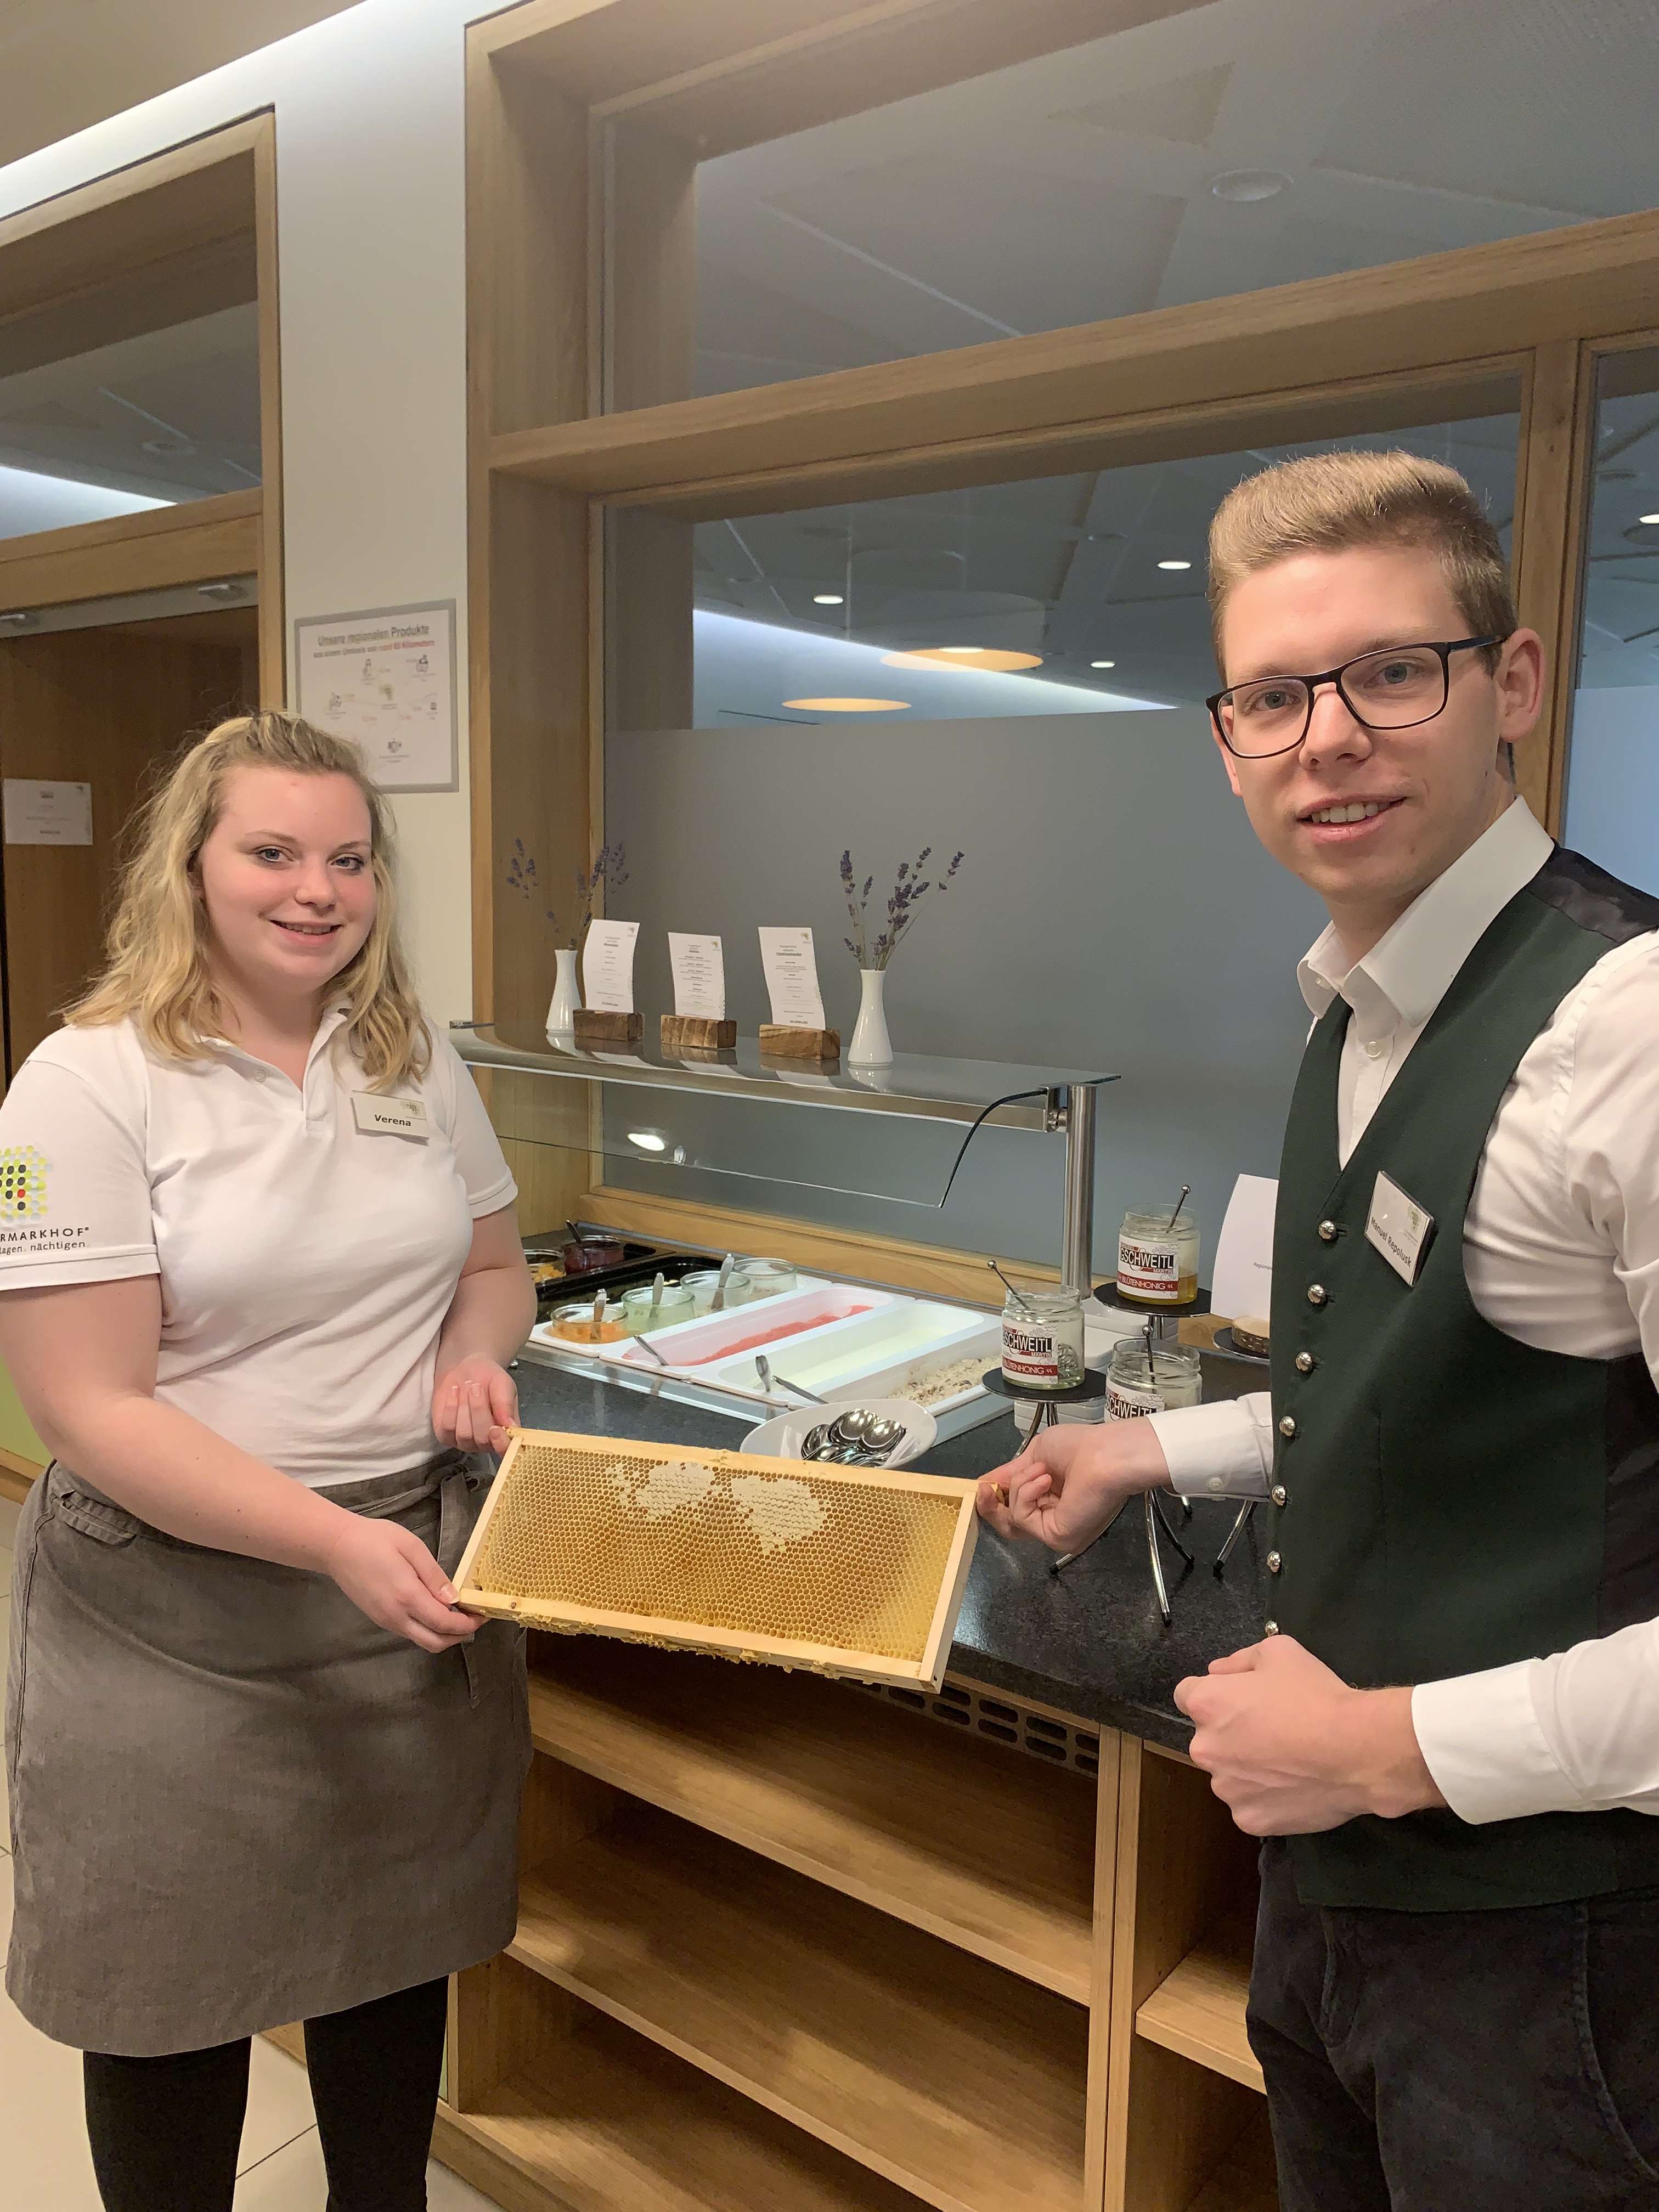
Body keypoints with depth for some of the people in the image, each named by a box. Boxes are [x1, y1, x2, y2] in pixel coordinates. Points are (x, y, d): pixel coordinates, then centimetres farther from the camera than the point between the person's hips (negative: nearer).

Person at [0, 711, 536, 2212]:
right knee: (177, 1994, 15)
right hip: (181, 1615, -4)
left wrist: (476, 1352, -8)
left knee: (401, 1951, 22)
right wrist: (335, 1541, -27)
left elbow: (493, 1262, 15)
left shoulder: (414, 1059, 3)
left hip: (419, 1576, 5)